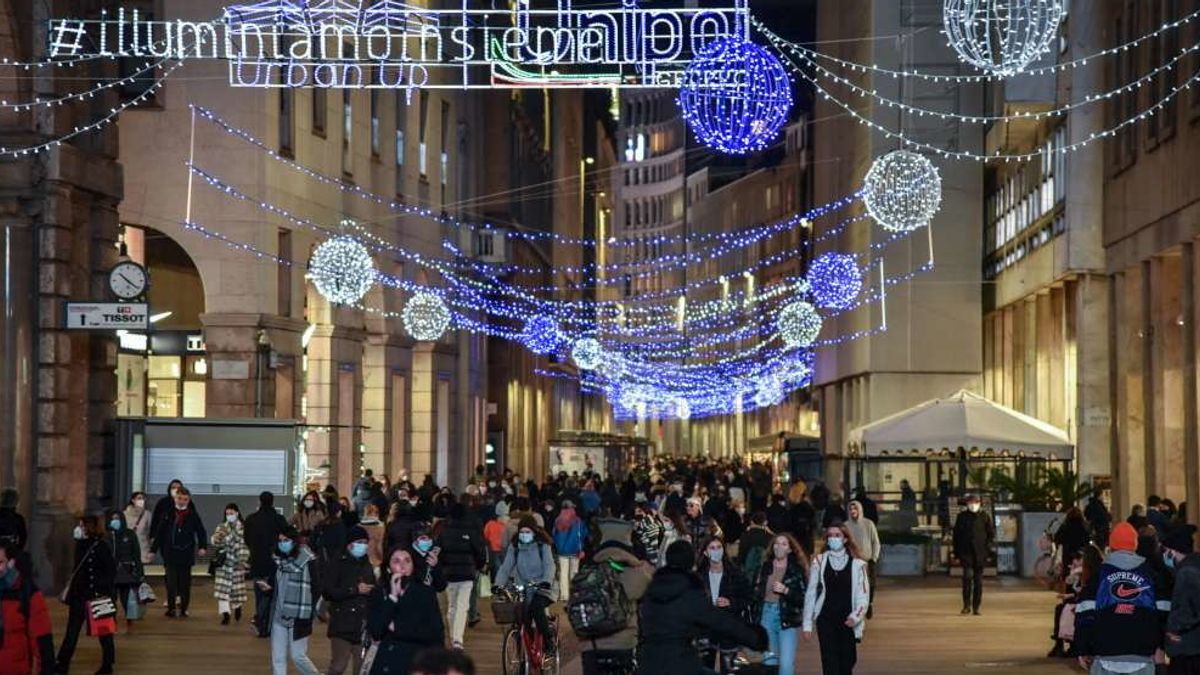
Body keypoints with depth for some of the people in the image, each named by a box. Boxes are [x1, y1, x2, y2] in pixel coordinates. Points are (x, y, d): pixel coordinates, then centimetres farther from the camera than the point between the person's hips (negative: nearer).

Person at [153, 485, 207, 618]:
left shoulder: (193, 516, 3)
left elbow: (201, 531, 5)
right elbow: (160, 532, 6)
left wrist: (202, 546, -8)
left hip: (186, 554, 0)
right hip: (170, 554, 0)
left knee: (185, 583, 5)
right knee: (171, 582, -5)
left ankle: (183, 609, 12)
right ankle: (171, 608, 2)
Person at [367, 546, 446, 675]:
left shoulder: (426, 593, 1)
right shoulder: (378, 593, 5)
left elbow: (436, 633, -7)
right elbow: (375, 631, -8)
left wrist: (397, 627, -8)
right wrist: (392, 597, -13)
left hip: (418, 664, -1)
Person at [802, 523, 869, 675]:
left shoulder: (856, 564, -1)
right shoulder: (819, 562, 0)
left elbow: (863, 595, -1)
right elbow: (810, 594, 3)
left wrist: (856, 616, -18)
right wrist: (807, 624, 1)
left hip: (847, 622, 1)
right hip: (826, 620, -1)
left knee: (847, 663, 9)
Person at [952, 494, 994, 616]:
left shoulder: (985, 516, 5)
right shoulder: (962, 517, 6)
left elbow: (991, 533, 8)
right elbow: (956, 535, 9)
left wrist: (987, 549, -4)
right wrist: (956, 553, 4)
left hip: (980, 553, 1)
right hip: (966, 553, -1)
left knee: (978, 580, 4)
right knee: (967, 575, -17)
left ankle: (976, 607, 12)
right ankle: (967, 605, -9)